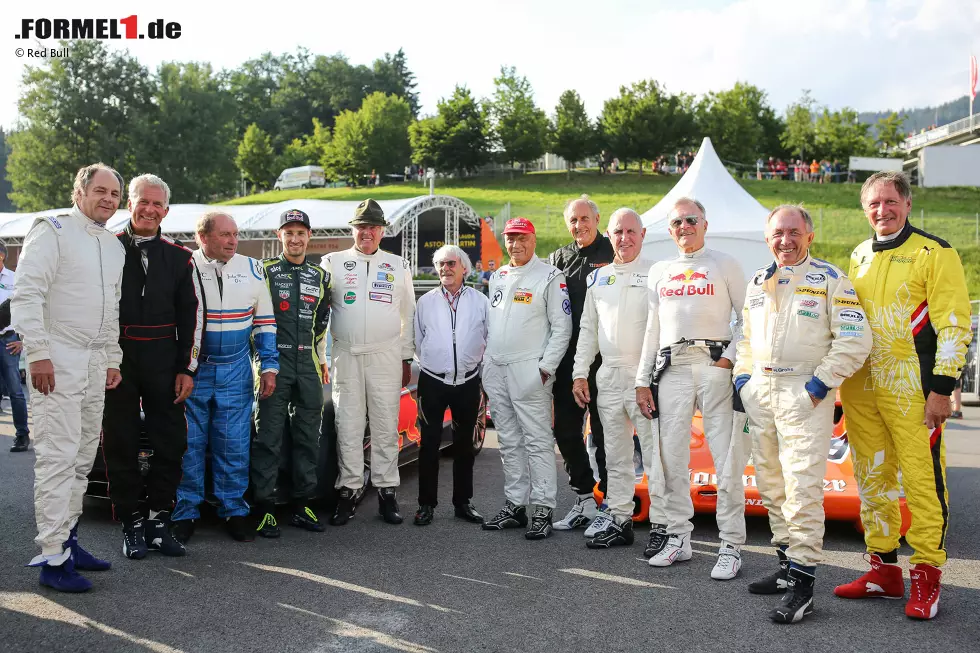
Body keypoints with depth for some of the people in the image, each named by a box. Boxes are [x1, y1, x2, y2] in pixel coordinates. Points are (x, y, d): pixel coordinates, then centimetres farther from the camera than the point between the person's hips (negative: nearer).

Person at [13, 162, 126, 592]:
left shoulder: (114, 246, 17)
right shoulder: (52, 231, -6)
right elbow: (26, 295, -13)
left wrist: (113, 359, 17)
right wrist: (38, 354, -19)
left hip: (96, 364, 8)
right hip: (58, 362, -8)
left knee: (83, 457, 11)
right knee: (58, 456, -9)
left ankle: (67, 538, 22)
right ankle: (52, 557, -4)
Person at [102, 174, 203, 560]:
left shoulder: (179, 258, 8)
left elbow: (191, 314, 8)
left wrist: (187, 368, 2)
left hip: (164, 361, 2)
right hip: (116, 358, -2)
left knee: (171, 442, 3)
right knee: (120, 444, 4)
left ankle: (159, 521, 16)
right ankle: (131, 525, 16)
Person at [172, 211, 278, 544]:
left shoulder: (252, 269, 5)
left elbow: (264, 321, 11)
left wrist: (269, 366, 5)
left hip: (236, 372, 2)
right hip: (191, 370, -1)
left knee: (234, 445, 3)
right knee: (189, 445, 3)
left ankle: (234, 511, 14)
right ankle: (185, 513, 15)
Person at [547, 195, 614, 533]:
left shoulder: (613, 254, -2)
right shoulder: (559, 258, 14)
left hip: (602, 358, -6)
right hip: (567, 361, 6)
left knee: (604, 432, 0)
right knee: (566, 430, 11)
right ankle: (584, 501, 24)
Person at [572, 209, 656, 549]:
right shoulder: (597, 278, 15)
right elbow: (588, 329, 18)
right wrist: (580, 373, 12)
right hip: (608, 377, 5)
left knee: (655, 453, -6)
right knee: (616, 456, 12)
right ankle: (619, 521, 21)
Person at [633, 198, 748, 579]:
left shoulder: (725, 265, 10)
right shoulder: (659, 271, 19)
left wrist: (731, 356, -9)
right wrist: (643, 380, 13)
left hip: (715, 365, -3)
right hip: (672, 368, 4)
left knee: (727, 457, -6)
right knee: (671, 457, 4)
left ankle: (731, 546, 1)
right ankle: (677, 538, 16)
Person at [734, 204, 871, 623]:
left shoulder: (829, 280, -2)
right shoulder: (757, 282, 17)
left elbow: (854, 339, -7)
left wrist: (821, 383, -13)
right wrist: (742, 376, 12)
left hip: (804, 393, -6)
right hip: (759, 392, 7)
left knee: (802, 487, -11)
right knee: (770, 484, 11)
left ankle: (802, 583, -7)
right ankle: (786, 564, 23)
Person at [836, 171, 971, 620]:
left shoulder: (934, 253, -4)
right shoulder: (859, 256, 15)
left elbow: (953, 324, -9)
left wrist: (942, 388, -15)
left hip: (911, 387, -6)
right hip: (860, 386, 6)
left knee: (923, 481, -3)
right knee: (871, 479, 11)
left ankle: (926, 576, 10)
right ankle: (883, 570, 22)